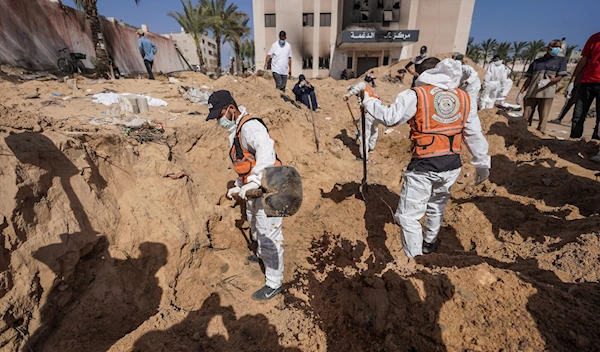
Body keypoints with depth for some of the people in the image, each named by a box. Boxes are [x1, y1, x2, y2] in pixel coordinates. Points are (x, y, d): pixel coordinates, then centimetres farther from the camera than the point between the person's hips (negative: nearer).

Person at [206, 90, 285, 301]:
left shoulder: (250, 126, -20)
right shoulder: (235, 131, 13)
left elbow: (266, 150, -41)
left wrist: (254, 180, -50)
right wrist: (238, 187, 23)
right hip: (253, 191, 11)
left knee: (269, 236, -2)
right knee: (255, 228, 29)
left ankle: (274, 284, 15)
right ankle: (261, 255, 57)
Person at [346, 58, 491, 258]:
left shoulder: (416, 95, -8)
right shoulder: (464, 98, 9)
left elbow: (389, 117, -9)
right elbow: (475, 135, 11)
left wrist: (367, 97, 3)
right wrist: (482, 164, 20)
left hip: (424, 167, -7)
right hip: (452, 166, 7)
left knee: (409, 215, 5)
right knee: (436, 207, 28)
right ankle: (429, 245, 49)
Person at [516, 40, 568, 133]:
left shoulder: (561, 60, 16)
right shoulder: (536, 62, 19)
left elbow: (559, 77, 6)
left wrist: (548, 80, -15)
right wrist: (521, 93, 5)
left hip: (547, 94, -1)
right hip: (531, 93, 2)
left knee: (543, 119, -9)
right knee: (525, 119, -4)